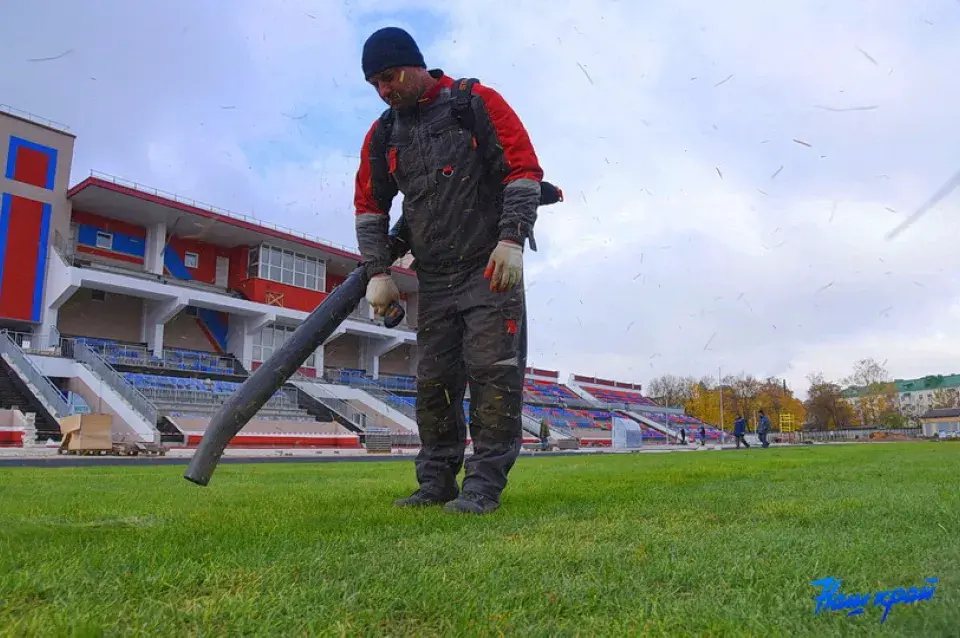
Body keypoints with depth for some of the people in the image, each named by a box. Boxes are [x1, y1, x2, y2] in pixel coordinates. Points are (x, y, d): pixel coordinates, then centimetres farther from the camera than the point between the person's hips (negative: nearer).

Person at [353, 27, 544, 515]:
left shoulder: (478, 104, -3)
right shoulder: (382, 136, 10)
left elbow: (524, 169, -7)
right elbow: (369, 207, 15)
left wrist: (512, 239, -18)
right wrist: (378, 272, 5)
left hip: (492, 269, -5)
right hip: (433, 281, 5)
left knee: (493, 374, -9)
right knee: (433, 383, 6)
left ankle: (483, 486, -2)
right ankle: (436, 483, 17)